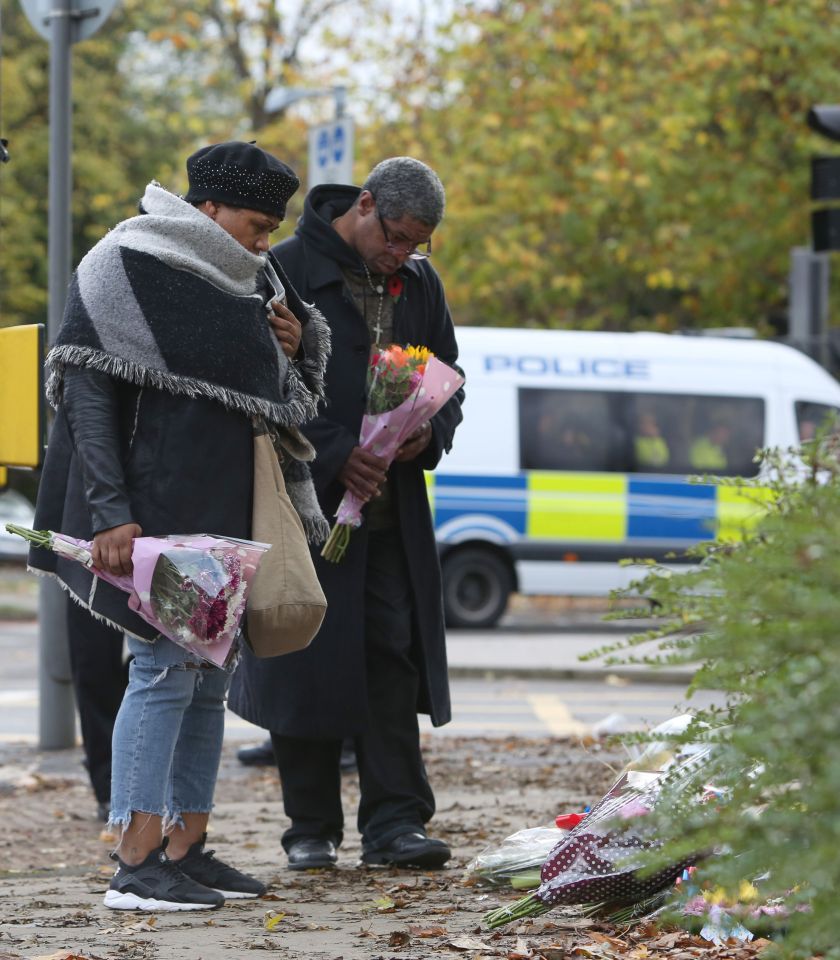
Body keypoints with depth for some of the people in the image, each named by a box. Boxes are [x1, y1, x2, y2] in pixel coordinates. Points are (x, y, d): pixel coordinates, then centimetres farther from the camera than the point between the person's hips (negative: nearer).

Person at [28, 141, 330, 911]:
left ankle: (187, 848, 16)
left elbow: (288, 393, 25)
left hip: (229, 511, 8)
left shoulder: (252, 278, 14)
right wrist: (110, 513, -20)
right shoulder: (126, 267, -9)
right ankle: (137, 864, -11)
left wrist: (296, 347, 0)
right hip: (158, 508, -8)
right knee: (165, 668, -12)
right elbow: (86, 390, -13)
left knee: (211, 676, 10)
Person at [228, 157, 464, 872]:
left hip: (394, 508, 4)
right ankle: (312, 831, 11)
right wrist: (336, 454, -19)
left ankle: (395, 822, 0)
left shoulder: (419, 281, 11)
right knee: (308, 664, 1)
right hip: (307, 503, -4)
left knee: (393, 658, -1)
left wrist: (429, 432, -3)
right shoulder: (286, 273, -7)